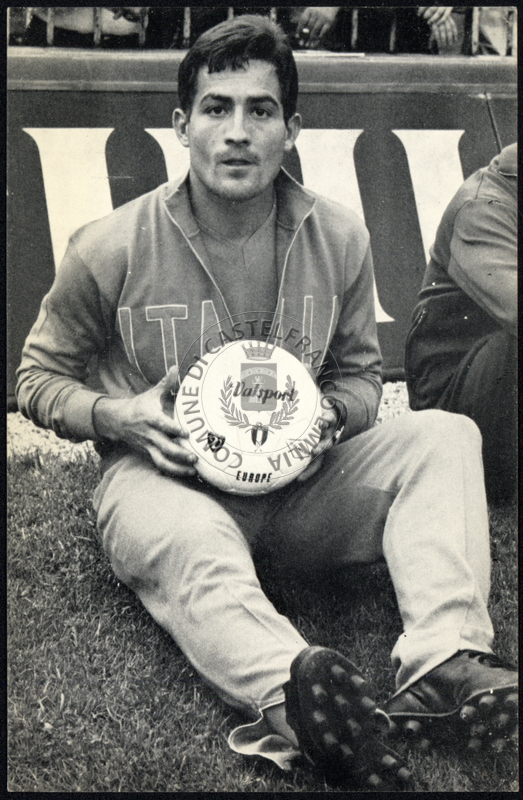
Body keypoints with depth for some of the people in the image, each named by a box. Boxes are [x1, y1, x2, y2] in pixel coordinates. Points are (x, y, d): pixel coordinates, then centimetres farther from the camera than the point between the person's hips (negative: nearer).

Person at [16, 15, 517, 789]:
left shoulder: (339, 240, 1)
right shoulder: (112, 248, -6)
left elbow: (362, 372, 14)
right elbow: (40, 378, 6)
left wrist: (333, 417, -10)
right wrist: (118, 417, -15)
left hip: (298, 483, 4)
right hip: (168, 480, -3)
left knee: (445, 436, -19)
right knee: (195, 548, -39)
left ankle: (443, 659, -41)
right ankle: (291, 690, -68)